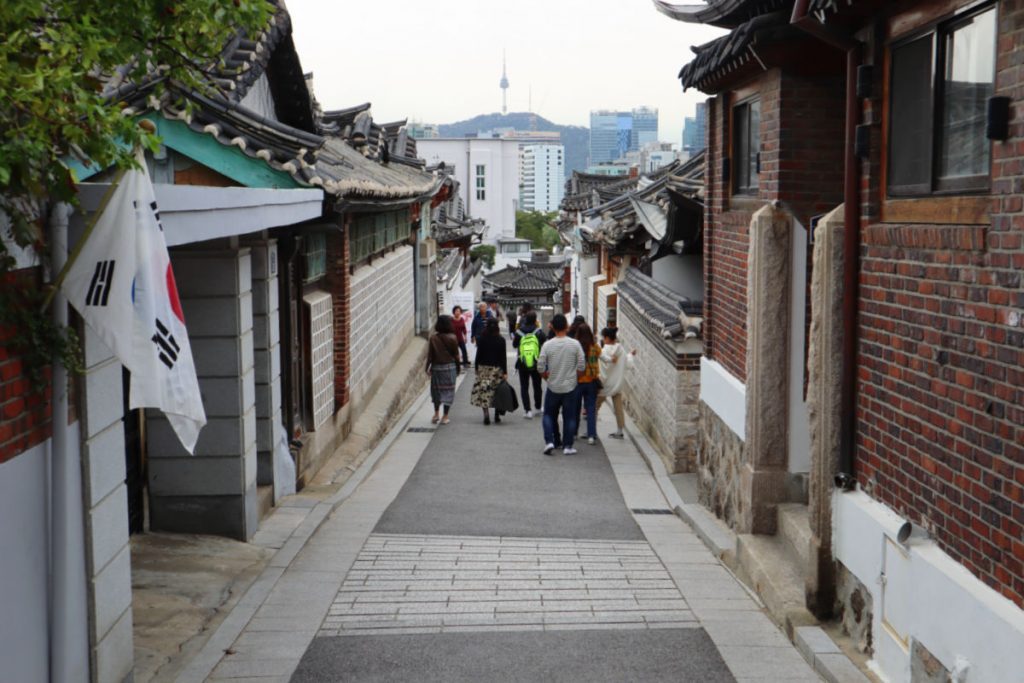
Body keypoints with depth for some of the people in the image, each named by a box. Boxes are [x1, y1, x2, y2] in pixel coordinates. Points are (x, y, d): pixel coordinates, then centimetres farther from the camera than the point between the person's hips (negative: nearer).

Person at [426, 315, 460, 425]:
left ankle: (436, 413, 11)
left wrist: (427, 367, 4)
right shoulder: (452, 338, -10)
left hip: (436, 367, 1)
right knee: (448, 391, 6)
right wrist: (458, 368, 8)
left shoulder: (433, 338, -7)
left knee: (436, 390, 16)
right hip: (450, 367, -1)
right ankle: (445, 416, 7)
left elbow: (430, 354, -5)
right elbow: (456, 355, -4)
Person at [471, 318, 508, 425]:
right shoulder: (501, 340, -5)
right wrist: (505, 372, -1)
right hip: (497, 368, 0)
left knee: (484, 392, 2)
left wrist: (477, 368, 9)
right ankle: (497, 416, 12)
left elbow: (479, 355, -1)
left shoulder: (482, 339, -4)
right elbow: (503, 357, -5)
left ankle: (486, 416, -8)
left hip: (484, 368, 0)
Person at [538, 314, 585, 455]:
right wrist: (574, 376, 11)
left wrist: (547, 376, 9)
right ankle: (567, 446, 9)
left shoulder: (547, 345, -9)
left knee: (549, 415, 14)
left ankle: (549, 441, 0)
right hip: (570, 386, 0)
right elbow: (581, 365, -7)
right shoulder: (575, 344, -8)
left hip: (553, 387, 0)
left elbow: (540, 366, -9)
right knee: (569, 417, 9)